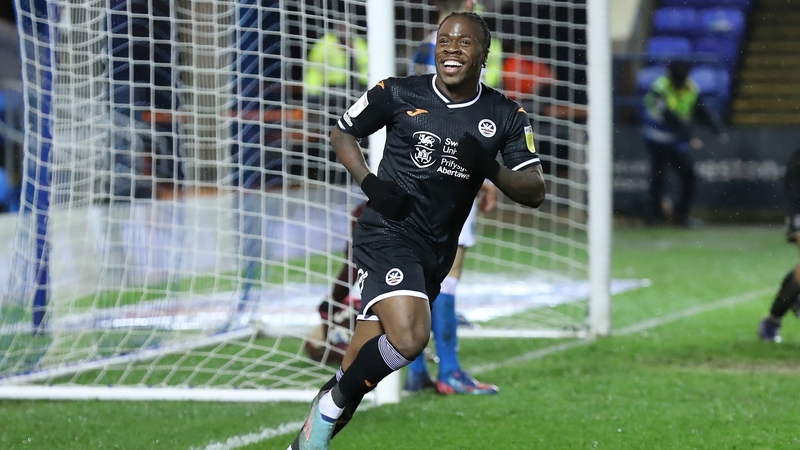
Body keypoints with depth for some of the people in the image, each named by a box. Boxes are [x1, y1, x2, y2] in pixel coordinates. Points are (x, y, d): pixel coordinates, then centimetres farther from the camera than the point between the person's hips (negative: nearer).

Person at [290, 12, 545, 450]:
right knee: (408, 337, -27)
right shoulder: (398, 94, -4)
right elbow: (342, 134, 10)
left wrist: (489, 168, -19)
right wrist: (369, 182, -8)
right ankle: (332, 403, -4)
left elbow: (534, 193, 0)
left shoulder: (507, 117, 2)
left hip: (436, 250, 4)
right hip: (387, 231, -4)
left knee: (361, 365, 9)